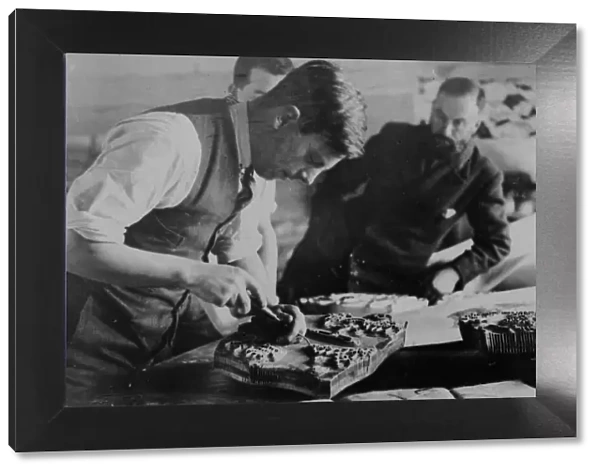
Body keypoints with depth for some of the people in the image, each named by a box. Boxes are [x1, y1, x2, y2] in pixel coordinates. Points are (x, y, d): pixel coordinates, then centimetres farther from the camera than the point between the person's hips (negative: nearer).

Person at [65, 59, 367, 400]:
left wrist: (271, 307, -5)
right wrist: (193, 274, -36)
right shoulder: (171, 141, -29)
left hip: (180, 316, 8)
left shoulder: (254, 158, -2)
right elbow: (76, 243, -34)